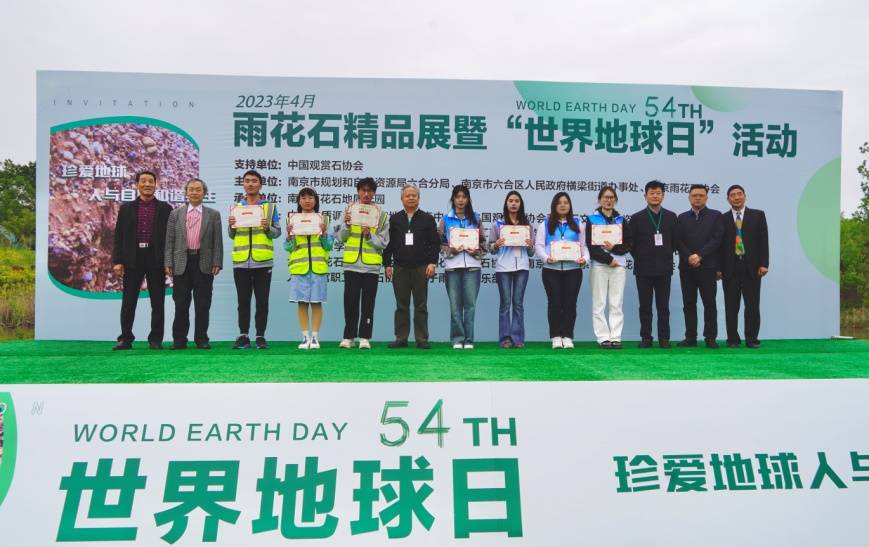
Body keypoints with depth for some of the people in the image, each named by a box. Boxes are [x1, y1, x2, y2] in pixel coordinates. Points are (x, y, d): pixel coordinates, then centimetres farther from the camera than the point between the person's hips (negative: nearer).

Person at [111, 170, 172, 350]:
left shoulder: (165, 209, 6)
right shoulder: (126, 208, 10)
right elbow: (118, 237, 7)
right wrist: (117, 261, -2)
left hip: (156, 260, -1)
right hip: (132, 259, 1)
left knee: (157, 303, 3)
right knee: (128, 302, 4)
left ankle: (156, 339, 10)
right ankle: (125, 339, 12)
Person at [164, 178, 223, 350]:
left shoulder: (213, 214, 7)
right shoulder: (176, 214, 10)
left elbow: (217, 241, 3)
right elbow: (170, 241, 7)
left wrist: (217, 263, -5)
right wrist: (168, 262, -2)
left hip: (204, 264, -1)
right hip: (181, 263, 1)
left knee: (202, 305, 3)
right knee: (181, 304, 4)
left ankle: (201, 339, 11)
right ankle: (179, 340, 12)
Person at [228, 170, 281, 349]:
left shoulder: (270, 206, 5)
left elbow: (277, 232, 5)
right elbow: (232, 236, 15)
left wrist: (267, 228, -15)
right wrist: (231, 225, -5)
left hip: (263, 261, -2)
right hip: (241, 261, 2)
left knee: (262, 301, 3)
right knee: (243, 301, 6)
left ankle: (260, 336, 10)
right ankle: (243, 336, 13)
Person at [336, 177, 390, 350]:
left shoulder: (382, 215, 2)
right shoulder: (349, 210, 6)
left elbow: (383, 243, -1)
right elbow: (341, 237, 6)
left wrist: (369, 235, -17)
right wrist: (346, 224, -12)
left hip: (371, 265, -1)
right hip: (352, 264, 1)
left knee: (368, 303, 4)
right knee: (350, 301, 4)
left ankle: (364, 337, 11)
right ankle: (348, 337, 13)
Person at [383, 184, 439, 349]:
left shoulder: (427, 219, 6)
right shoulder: (394, 219, 10)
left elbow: (435, 243, 3)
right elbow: (388, 243, 8)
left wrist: (432, 263, -7)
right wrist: (387, 264, 1)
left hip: (421, 268, -1)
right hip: (400, 269, 1)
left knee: (421, 305, 3)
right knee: (401, 305, 6)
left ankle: (422, 339, 8)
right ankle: (401, 338, 12)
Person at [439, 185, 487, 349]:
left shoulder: (475, 218, 10)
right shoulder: (445, 220, 8)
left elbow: (483, 242, 10)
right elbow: (439, 243, 6)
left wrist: (476, 251, -8)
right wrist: (450, 250, -11)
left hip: (472, 266, 0)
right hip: (452, 266, 0)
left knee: (470, 304, -1)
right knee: (455, 304, 0)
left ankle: (469, 340, 6)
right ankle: (457, 339, 8)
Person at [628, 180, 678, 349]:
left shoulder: (671, 217, 6)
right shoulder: (637, 218, 1)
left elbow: (675, 241, 11)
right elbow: (630, 243, 4)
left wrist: (666, 256, 6)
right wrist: (640, 258, 3)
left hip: (664, 268, 1)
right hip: (644, 269, -1)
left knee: (663, 306, 4)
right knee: (645, 306, 3)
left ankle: (664, 338, 10)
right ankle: (646, 338, 9)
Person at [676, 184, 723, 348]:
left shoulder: (715, 216, 6)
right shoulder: (682, 217, 13)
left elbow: (717, 239, -4)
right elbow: (678, 241, 5)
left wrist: (699, 255, -13)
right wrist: (689, 257, -11)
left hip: (707, 267, -2)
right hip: (686, 267, 2)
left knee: (709, 304, 0)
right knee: (689, 304, 4)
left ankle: (710, 338, 5)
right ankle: (690, 337, 9)